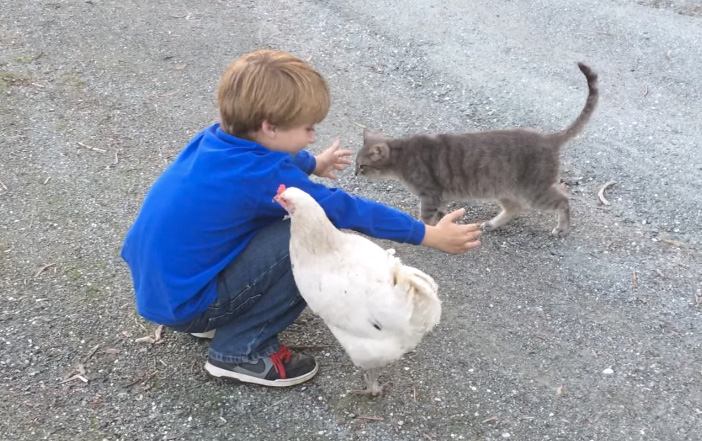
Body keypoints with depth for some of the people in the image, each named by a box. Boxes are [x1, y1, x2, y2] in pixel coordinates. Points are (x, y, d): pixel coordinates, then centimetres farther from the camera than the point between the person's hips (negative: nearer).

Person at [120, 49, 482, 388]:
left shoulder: (218, 140, -1)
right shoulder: (263, 178, -25)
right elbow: (343, 208, -19)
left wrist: (312, 165, 40)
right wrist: (428, 235, -9)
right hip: (180, 302, -9)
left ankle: (215, 316, 19)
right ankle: (239, 352, -4)